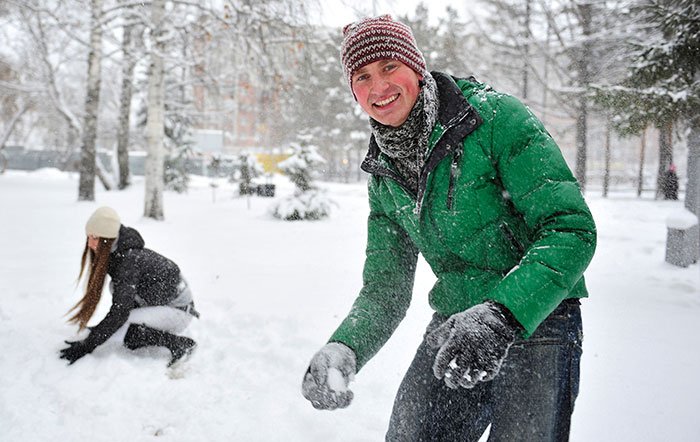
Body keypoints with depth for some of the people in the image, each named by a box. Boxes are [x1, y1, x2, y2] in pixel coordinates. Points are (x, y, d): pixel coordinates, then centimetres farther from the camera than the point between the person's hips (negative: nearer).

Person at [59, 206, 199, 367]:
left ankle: (180, 344, -12)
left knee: (115, 331, -20)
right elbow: (120, 301, 16)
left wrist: (86, 346, -24)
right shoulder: (114, 253, 1)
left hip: (180, 310, -9)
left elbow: (119, 313, -28)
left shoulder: (129, 260, -26)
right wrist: (102, 328, 18)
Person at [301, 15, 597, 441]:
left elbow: (571, 228, -19)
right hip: (455, 328, 5)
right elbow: (385, 290, 8)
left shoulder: (494, 117, -13)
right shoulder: (384, 173, 6)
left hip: (536, 322, -5)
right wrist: (343, 349, -12)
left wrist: (500, 316, -33)